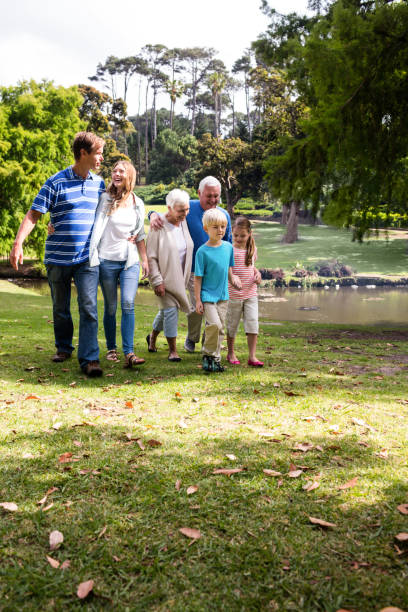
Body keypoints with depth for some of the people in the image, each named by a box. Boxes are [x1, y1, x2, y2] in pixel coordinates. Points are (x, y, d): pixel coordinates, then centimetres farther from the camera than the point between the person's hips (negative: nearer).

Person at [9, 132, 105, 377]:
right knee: (60, 308, 13)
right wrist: (18, 243, -18)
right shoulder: (56, 182, -6)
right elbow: (33, 214, -8)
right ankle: (63, 347, 33)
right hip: (58, 257, -1)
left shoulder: (99, 184, 7)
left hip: (88, 258, 2)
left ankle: (90, 359, -9)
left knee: (89, 306, -10)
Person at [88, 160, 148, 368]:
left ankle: (129, 353, -12)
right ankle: (111, 349, 20)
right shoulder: (105, 199, 0)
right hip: (107, 260, -2)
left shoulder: (137, 203, 10)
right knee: (110, 307, 5)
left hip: (130, 261, 2)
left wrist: (145, 260, 13)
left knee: (128, 304, -10)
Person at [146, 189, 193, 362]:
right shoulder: (159, 226, -15)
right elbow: (151, 257, -13)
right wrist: (157, 281, -17)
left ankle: (152, 337, 40)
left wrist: (186, 278, 12)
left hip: (179, 278, 6)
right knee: (170, 310, -8)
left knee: (166, 310, 16)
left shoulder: (184, 223, 5)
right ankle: (172, 350, 3)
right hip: (164, 278, -6)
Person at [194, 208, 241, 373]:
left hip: (223, 296, 6)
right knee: (214, 324, -19)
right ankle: (208, 355, 1)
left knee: (220, 328, 9)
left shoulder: (228, 247, 3)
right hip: (207, 296, -5)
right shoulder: (203, 251, -12)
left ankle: (215, 359, 22)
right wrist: (198, 300, -9)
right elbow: (198, 278, -9)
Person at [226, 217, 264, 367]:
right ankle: (231, 353, 28)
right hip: (234, 294, -3)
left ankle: (252, 356, 3)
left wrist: (257, 274, 2)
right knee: (232, 324, 11)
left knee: (253, 324, -3)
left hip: (251, 294, 4)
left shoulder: (252, 249, 6)